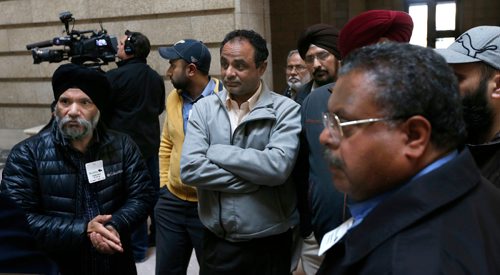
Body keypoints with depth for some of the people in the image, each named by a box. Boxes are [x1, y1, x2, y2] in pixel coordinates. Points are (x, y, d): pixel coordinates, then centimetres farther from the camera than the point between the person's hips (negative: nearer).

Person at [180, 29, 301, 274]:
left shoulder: (286, 110, -8)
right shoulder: (204, 108, 1)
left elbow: (278, 167, -23)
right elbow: (189, 169, -11)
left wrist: (216, 152, -14)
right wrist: (255, 178, -15)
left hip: (269, 244, -2)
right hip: (216, 242, 2)